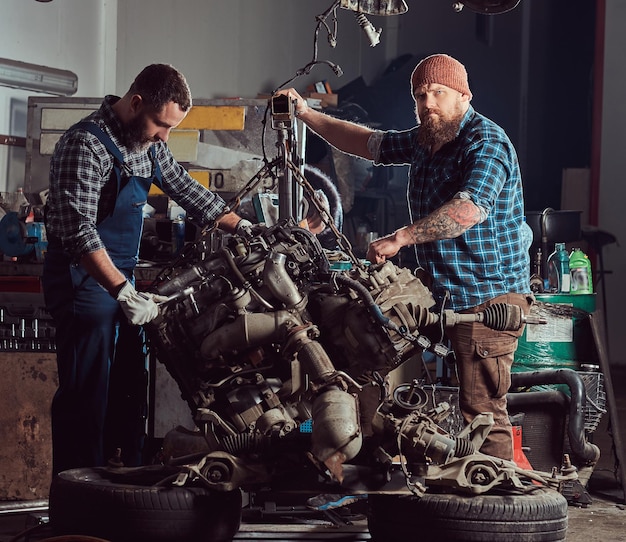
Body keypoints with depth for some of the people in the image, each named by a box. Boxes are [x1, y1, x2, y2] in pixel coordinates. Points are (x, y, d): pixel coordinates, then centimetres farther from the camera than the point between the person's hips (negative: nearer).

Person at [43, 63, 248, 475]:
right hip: (85, 283, -9)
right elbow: (78, 230, -26)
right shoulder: (86, 144, -18)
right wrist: (123, 292, -31)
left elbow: (186, 189, 22)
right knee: (86, 397, -8)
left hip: (123, 282, 9)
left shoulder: (148, 144, 10)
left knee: (130, 393, 12)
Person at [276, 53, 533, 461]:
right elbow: (368, 143, 29)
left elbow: (469, 209, -29)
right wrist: (306, 114, 22)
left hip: (489, 297, -9)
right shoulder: (425, 141, 16)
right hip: (443, 294, 9)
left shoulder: (485, 142, -13)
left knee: (482, 411, -12)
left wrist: (400, 238, -30)